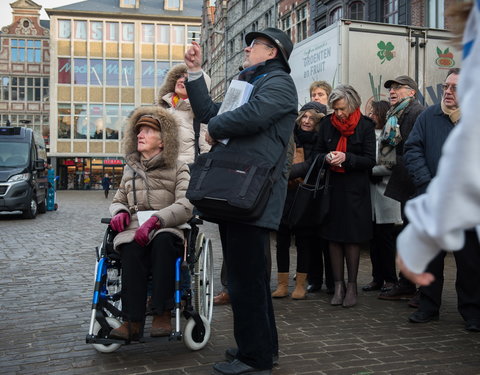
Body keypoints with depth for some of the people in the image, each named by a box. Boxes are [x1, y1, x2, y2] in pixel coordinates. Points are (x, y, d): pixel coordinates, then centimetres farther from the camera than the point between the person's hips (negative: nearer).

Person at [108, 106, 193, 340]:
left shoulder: (178, 168, 9)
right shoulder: (130, 168, 24)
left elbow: (185, 206, -6)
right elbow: (118, 200, 30)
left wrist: (155, 220, -23)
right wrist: (120, 212, 4)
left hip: (166, 231, -2)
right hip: (134, 231, 3)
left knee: (162, 241, -39)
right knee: (131, 249, -34)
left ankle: (162, 314, -35)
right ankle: (133, 321, -36)